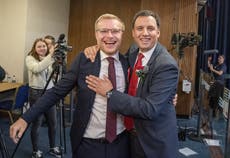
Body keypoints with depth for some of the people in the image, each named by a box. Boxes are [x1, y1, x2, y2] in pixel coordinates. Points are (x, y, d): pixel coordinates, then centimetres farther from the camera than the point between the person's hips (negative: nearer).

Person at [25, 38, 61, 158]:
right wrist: (50, 56, -35)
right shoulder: (30, 58, -6)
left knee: (53, 122, 11)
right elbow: (37, 68, -29)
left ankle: (52, 148, 31)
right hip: (36, 93, -5)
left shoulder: (49, 59, 9)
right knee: (36, 123, 4)